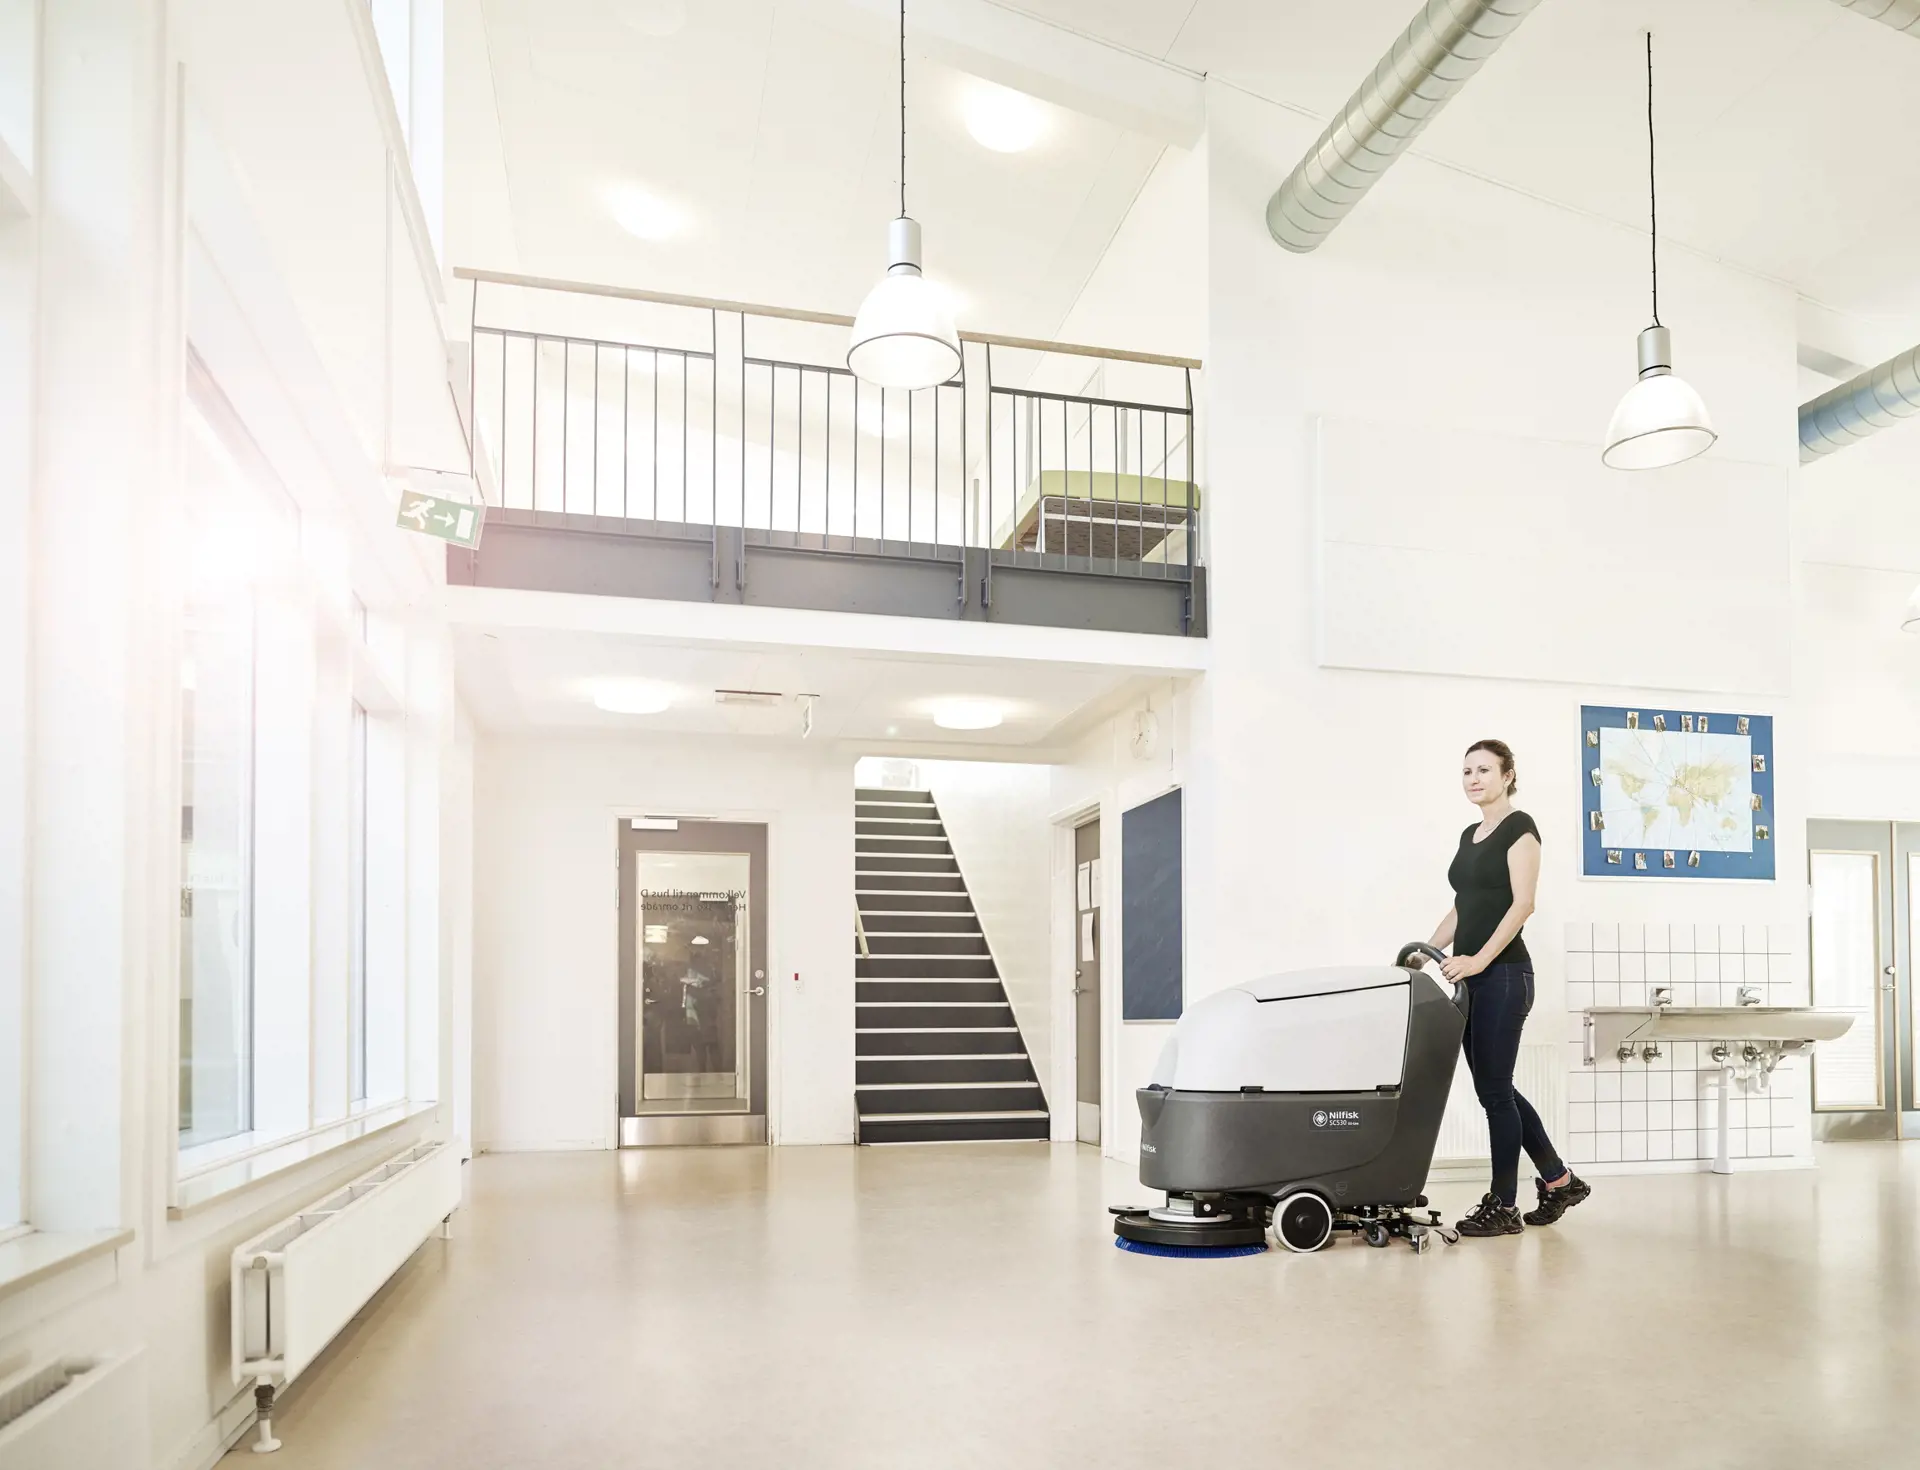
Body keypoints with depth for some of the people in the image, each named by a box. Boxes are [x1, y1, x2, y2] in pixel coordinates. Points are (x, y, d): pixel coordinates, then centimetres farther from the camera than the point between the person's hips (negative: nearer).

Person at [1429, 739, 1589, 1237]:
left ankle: (1503, 1207, 9)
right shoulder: (1469, 834, 17)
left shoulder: (1519, 826, -8)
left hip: (1503, 975, -9)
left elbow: (1522, 903, -16)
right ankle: (1559, 1181, 26)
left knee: (1494, 1089, -2)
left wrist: (1479, 960, -23)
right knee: (1494, 1088, 13)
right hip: (1470, 977, 9)